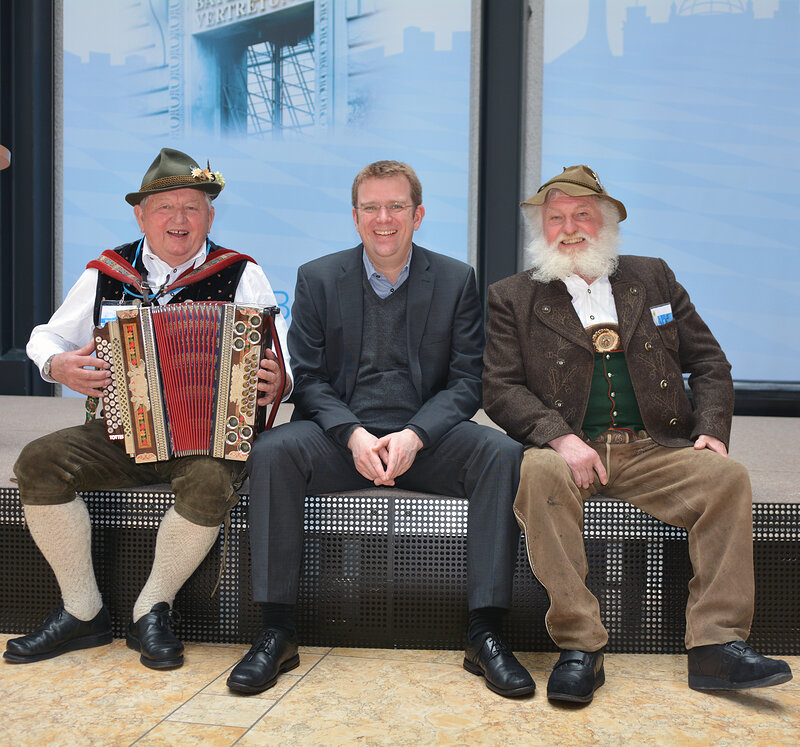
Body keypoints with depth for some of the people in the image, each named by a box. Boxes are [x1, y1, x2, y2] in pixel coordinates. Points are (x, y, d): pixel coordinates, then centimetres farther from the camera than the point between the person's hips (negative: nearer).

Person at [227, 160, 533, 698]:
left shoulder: (456, 280, 7)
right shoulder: (318, 279, 7)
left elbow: (467, 381, 1)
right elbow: (307, 379, 1)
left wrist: (414, 435, -17)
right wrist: (353, 435, -18)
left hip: (425, 438, 0)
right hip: (342, 436, 0)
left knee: (503, 453, -28)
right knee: (272, 451, -29)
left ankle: (485, 634, -23)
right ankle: (277, 632, -21)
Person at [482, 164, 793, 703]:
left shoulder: (654, 278, 19)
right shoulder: (511, 298, 11)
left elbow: (709, 363, 17)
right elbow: (500, 387, -1)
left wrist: (712, 430, -2)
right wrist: (559, 437, -18)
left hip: (656, 449, 3)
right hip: (568, 449, -2)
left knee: (728, 476, -24)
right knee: (540, 473, -34)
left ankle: (717, 645, -20)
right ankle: (579, 647, -28)